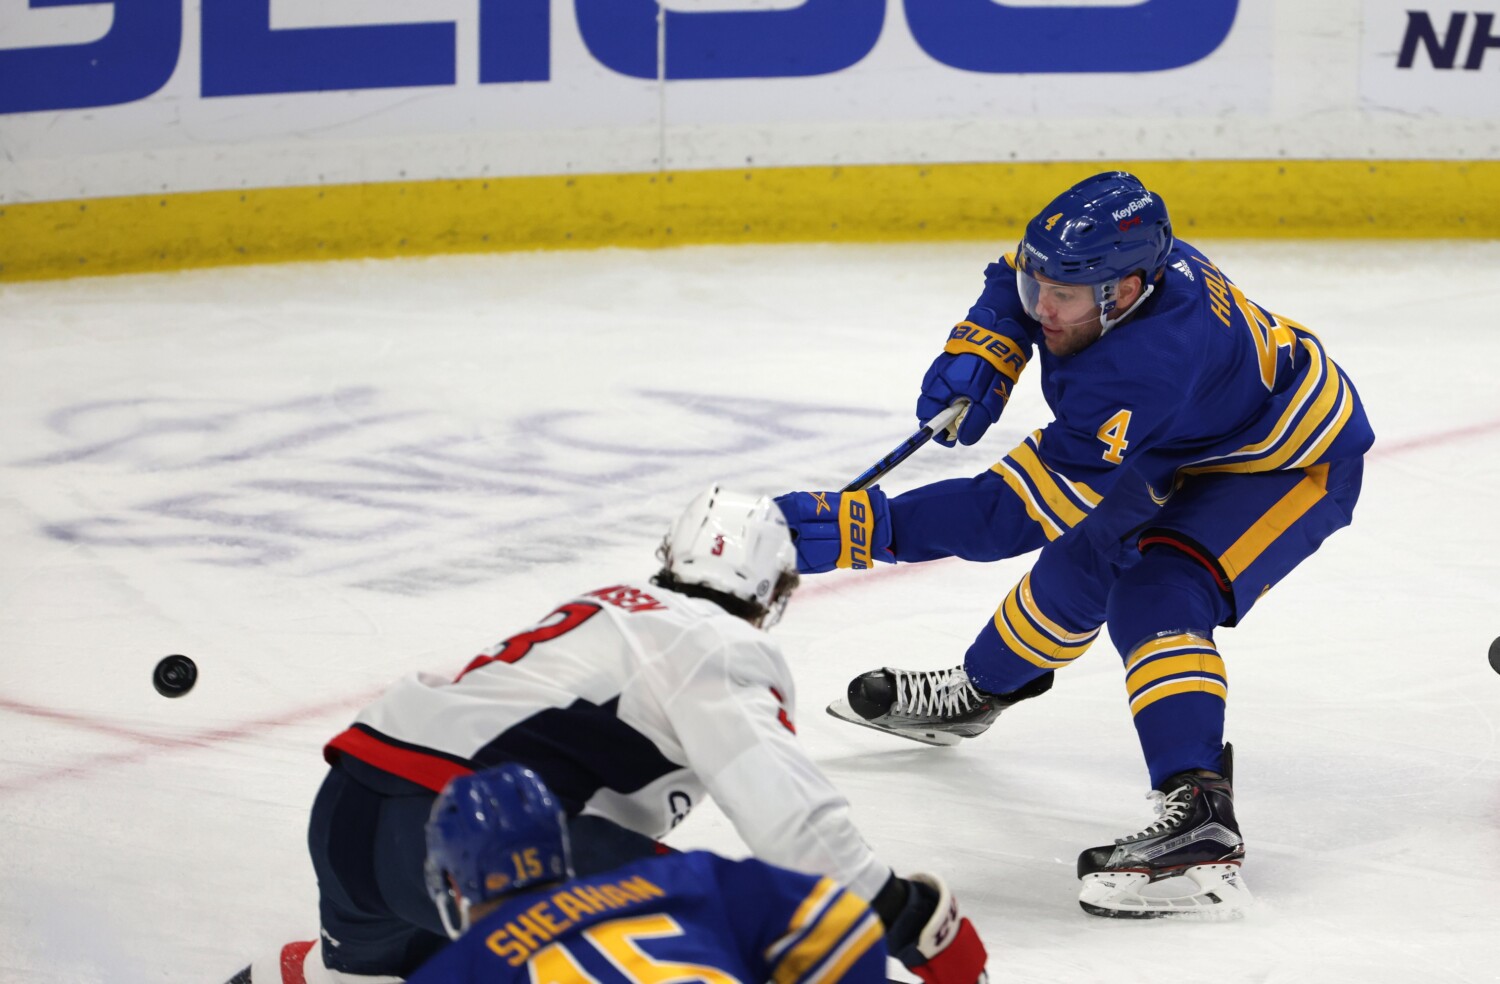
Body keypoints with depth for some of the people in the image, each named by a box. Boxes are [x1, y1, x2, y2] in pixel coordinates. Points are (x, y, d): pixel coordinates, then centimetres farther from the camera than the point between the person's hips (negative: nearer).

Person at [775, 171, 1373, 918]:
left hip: (1292, 463, -9)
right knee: (1087, 551, 18)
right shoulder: (1094, 255, -20)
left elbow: (1016, 511, -42)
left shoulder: (1145, 367, -42)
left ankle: (1199, 817, -37)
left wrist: (858, 529, -46)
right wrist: (980, 356, -12)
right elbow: (1016, 280, 7)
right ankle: (981, 690, 44)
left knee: (1156, 596, -27)